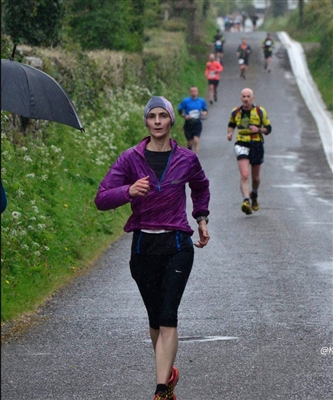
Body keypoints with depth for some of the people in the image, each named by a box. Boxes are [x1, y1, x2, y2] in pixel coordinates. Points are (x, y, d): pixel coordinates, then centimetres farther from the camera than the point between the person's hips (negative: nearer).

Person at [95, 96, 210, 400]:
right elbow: (102, 199, -11)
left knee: (168, 317, -12)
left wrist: (202, 218, 19)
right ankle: (168, 373, 32)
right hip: (143, 246, 1)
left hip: (177, 245, -1)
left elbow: (201, 187, 25)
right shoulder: (131, 159, -3)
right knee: (155, 317, 11)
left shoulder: (186, 159, 2)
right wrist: (129, 190, -28)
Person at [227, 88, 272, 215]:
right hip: (241, 145, -1)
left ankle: (254, 195, 44)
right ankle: (246, 201, -31)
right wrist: (230, 133, 2)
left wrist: (258, 130, -17)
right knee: (244, 175, -20)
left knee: (255, 177, 14)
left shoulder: (260, 112, -2)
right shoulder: (235, 112, 3)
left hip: (257, 145, 1)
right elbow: (231, 125, 22)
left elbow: (268, 129, 3)